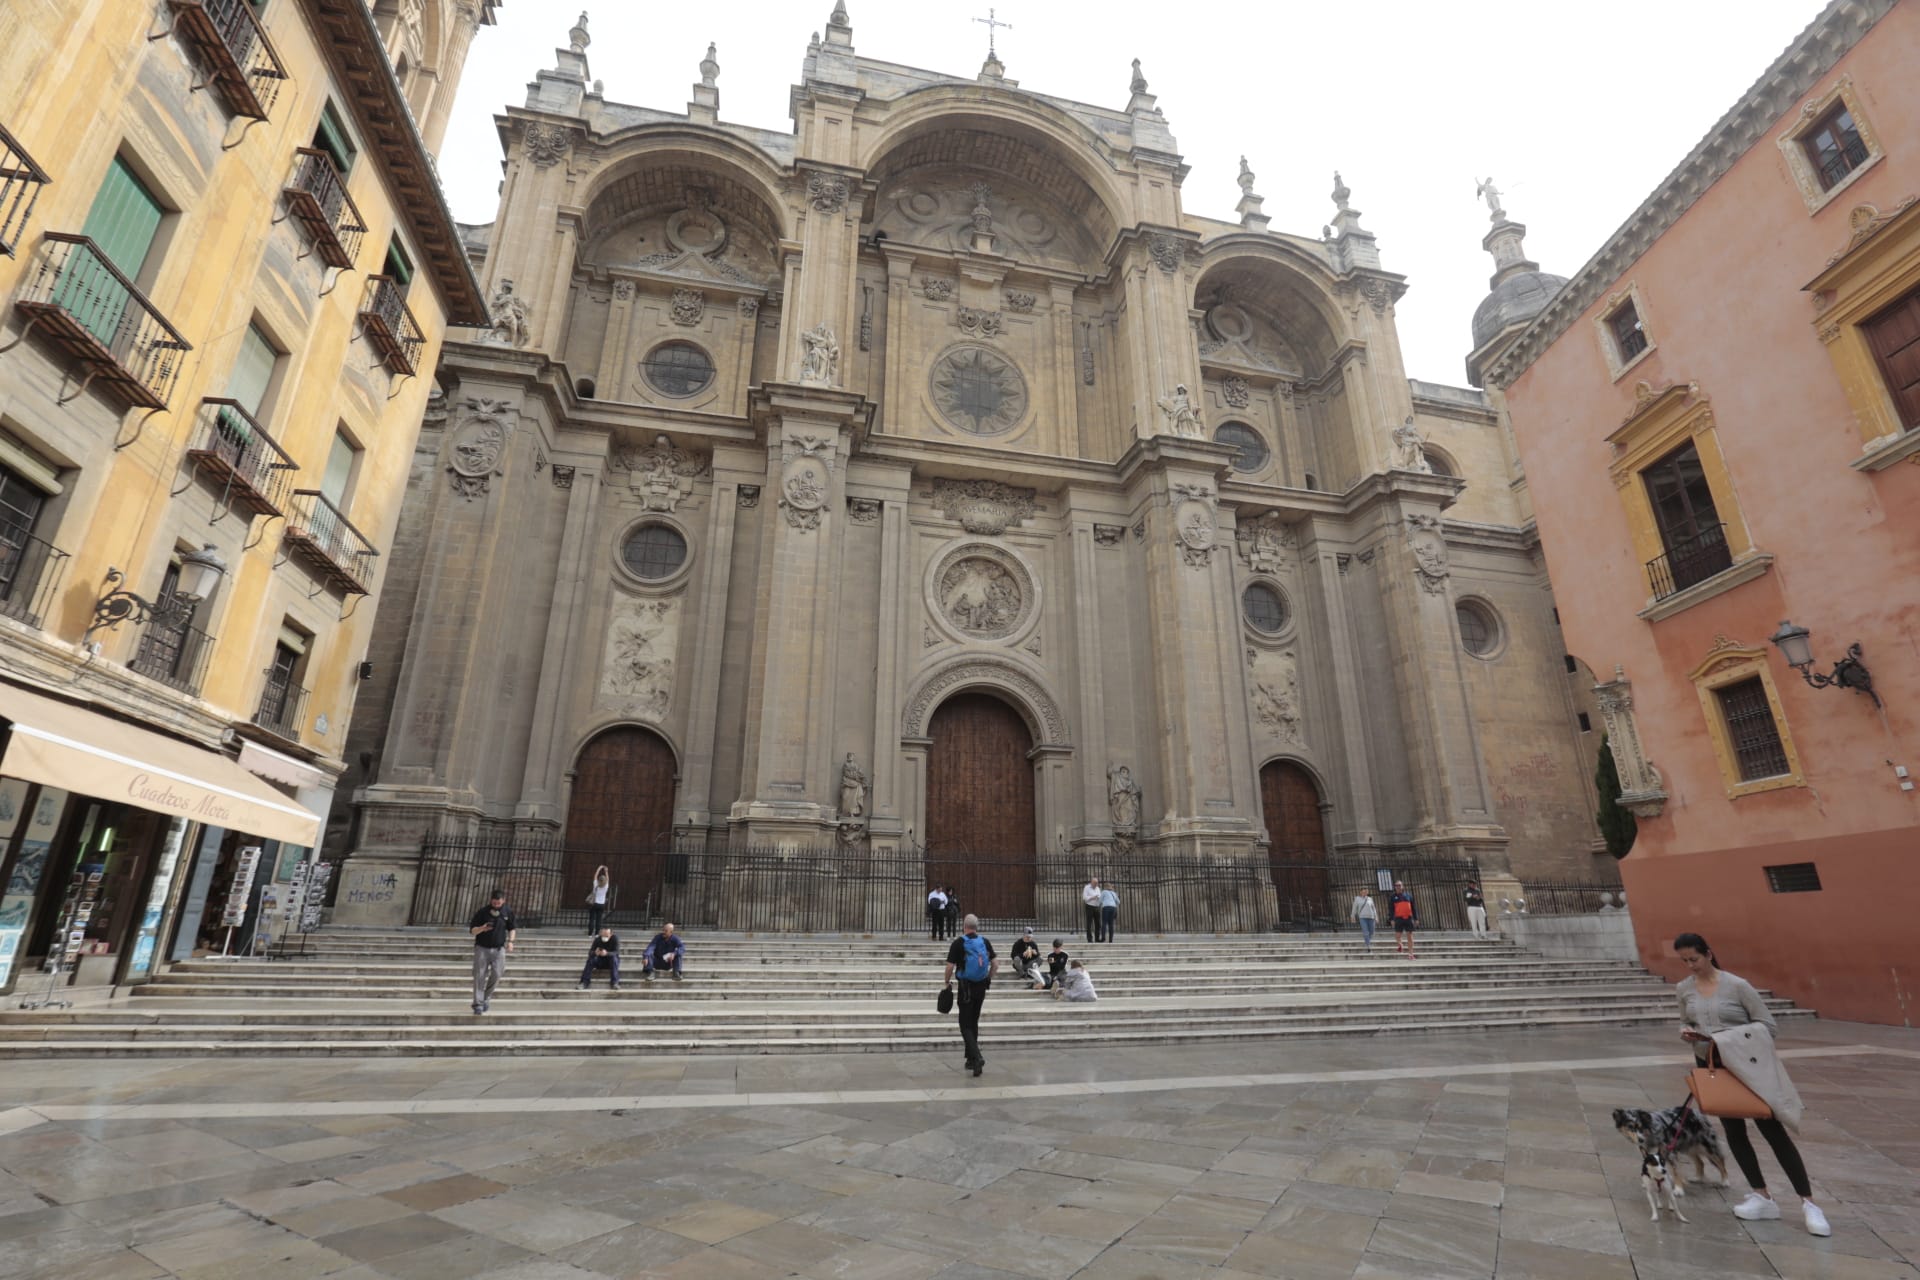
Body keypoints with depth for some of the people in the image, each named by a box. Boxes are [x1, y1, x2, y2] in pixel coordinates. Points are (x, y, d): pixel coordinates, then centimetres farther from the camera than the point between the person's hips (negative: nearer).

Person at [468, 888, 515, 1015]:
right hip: (482, 948, -1)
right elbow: (472, 930, -4)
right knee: (480, 976, -3)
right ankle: (478, 1004, 5)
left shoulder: (508, 913, 0)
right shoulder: (482, 912, -7)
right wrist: (482, 928, -25)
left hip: (498, 948, 1)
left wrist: (510, 941, -3)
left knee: (497, 974, -7)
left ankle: (487, 997, 16)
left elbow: (511, 929, 14)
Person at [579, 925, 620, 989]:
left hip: (612, 962, -2)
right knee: (591, 958, -26)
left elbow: (616, 952, -27)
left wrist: (607, 953, -48)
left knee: (614, 958, -35)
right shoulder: (597, 940, -11)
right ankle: (585, 982, -26)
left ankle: (615, 982, -38)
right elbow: (590, 952, -17)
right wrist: (595, 953, -42)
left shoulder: (614, 939, -18)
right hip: (600, 962, 2)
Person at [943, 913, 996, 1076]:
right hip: (981, 987, 5)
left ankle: (977, 1058, -18)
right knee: (974, 1022, 18)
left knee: (965, 1025, 0)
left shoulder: (958, 943, -10)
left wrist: (947, 983, 4)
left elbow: (950, 966, -12)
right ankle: (971, 1059, 23)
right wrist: (989, 979, 17)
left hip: (966, 987, -5)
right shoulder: (985, 942, 3)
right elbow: (995, 964, 4)